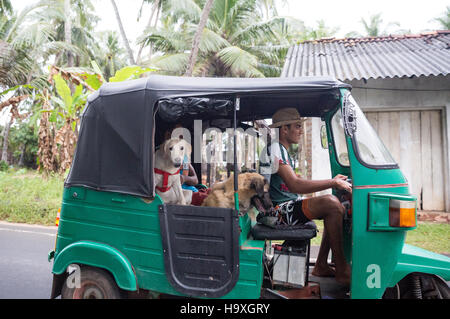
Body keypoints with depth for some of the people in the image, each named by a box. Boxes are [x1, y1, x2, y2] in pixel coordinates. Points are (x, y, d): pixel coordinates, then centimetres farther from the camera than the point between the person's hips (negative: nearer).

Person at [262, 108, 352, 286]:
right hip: (278, 212, -11)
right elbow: (295, 185, -25)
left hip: (287, 207, 11)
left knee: (334, 207, 8)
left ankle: (321, 266, 7)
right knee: (331, 204, -23)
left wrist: (333, 181, 10)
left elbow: (296, 185, 18)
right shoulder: (274, 148, -13)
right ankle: (341, 271, -14)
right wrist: (332, 183, -18)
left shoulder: (283, 151, 22)